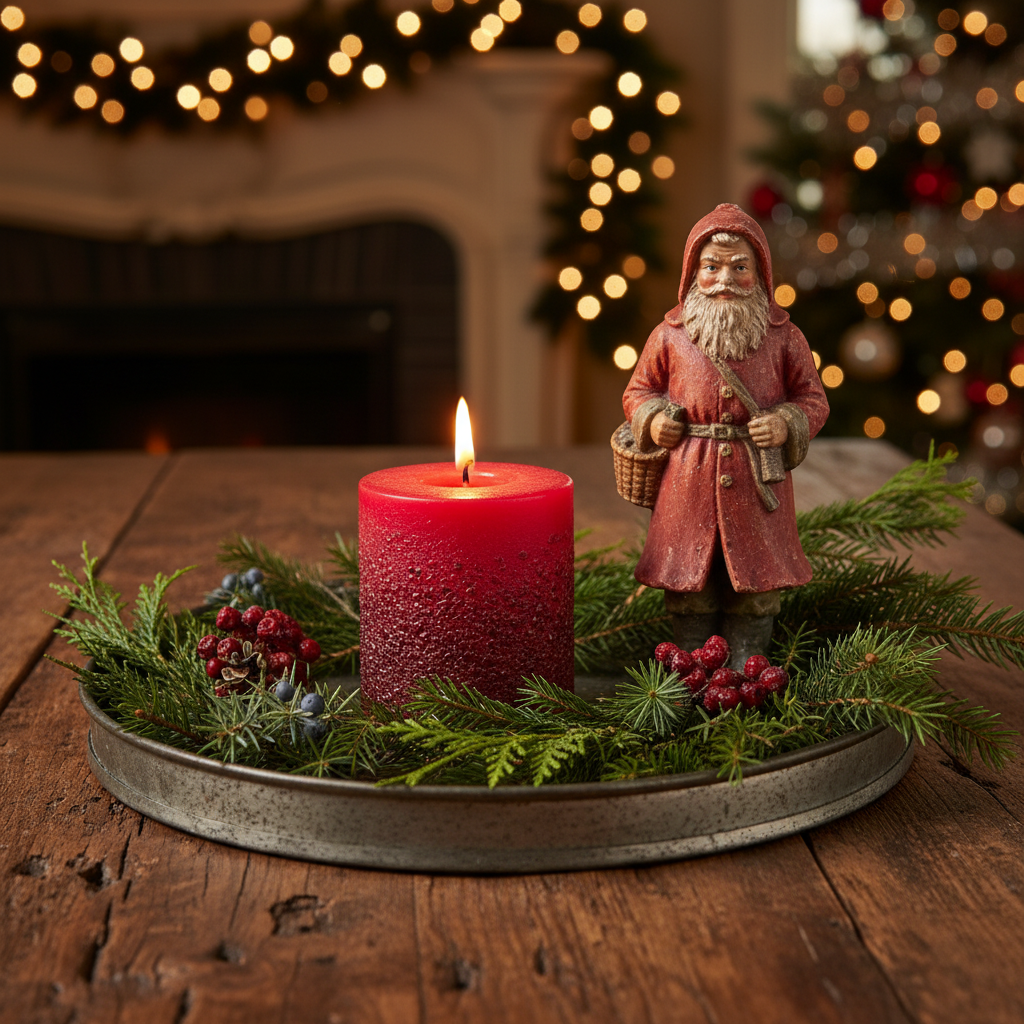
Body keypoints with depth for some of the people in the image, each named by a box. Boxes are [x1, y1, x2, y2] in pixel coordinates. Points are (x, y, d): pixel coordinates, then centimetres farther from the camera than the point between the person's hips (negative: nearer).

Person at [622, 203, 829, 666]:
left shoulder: (783, 337, -1)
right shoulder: (669, 336, 0)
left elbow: (812, 398, 7)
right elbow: (639, 390, 13)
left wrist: (787, 424, -12)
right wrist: (651, 419, -6)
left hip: (758, 480, 0)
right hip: (688, 480, 0)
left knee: (755, 577, 8)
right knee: (688, 577, 9)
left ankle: (748, 665, 23)